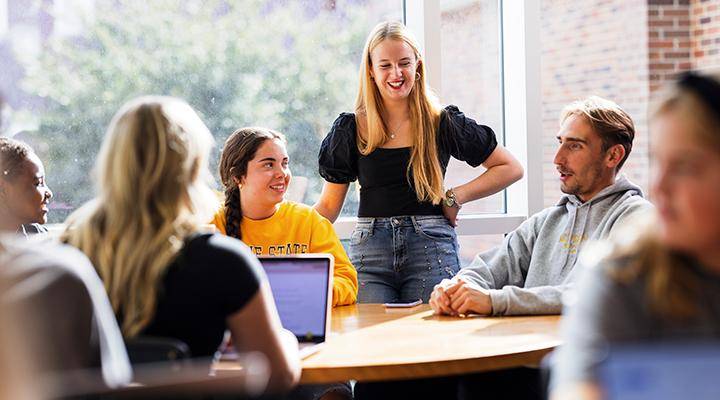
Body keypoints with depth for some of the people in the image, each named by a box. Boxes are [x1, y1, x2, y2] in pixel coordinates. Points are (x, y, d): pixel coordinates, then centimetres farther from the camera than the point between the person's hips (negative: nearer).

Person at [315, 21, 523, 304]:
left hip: (431, 248, -1)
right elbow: (328, 205, 10)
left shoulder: (442, 123, 5)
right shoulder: (351, 129, 8)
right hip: (369, 248, 1)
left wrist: (456, 196, -1)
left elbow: (511, 169, 9)